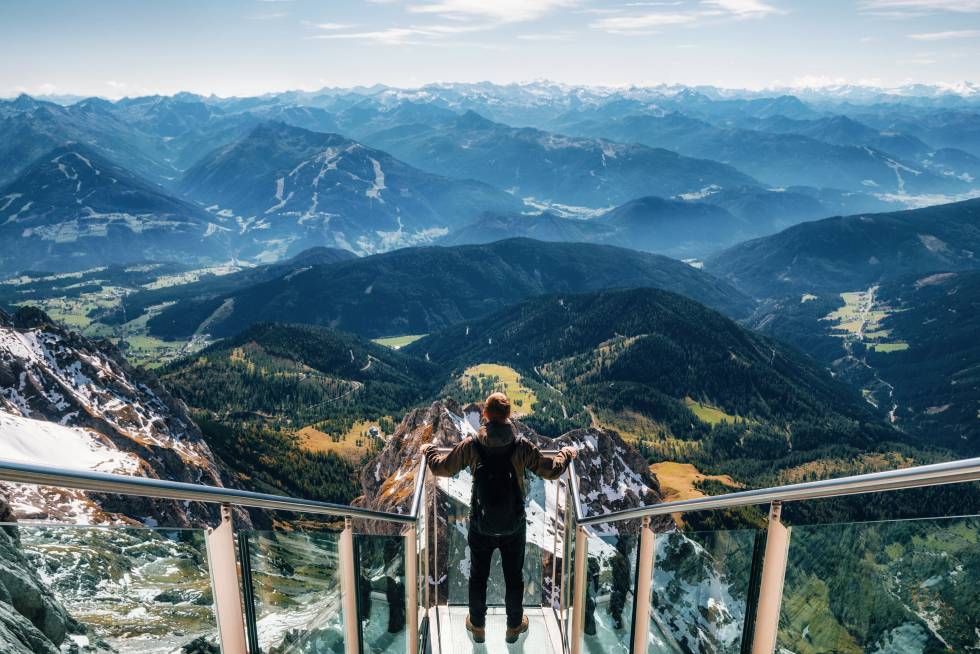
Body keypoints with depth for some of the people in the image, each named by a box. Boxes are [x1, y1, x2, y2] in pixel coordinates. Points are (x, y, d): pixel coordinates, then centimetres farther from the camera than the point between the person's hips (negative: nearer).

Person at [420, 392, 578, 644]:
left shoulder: (471, 445, -15)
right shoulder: (522, 446, -16)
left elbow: (442, 468, -2)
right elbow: (551, 471, -5)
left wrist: (428, 451, 18)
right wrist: (566, 454, 15)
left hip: (480, 527, 0)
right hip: (514, 527, 0)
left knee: (478, 576, 21)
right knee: (514, 577, 20)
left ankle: (477, 626, 37)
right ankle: (514, 626, 37)